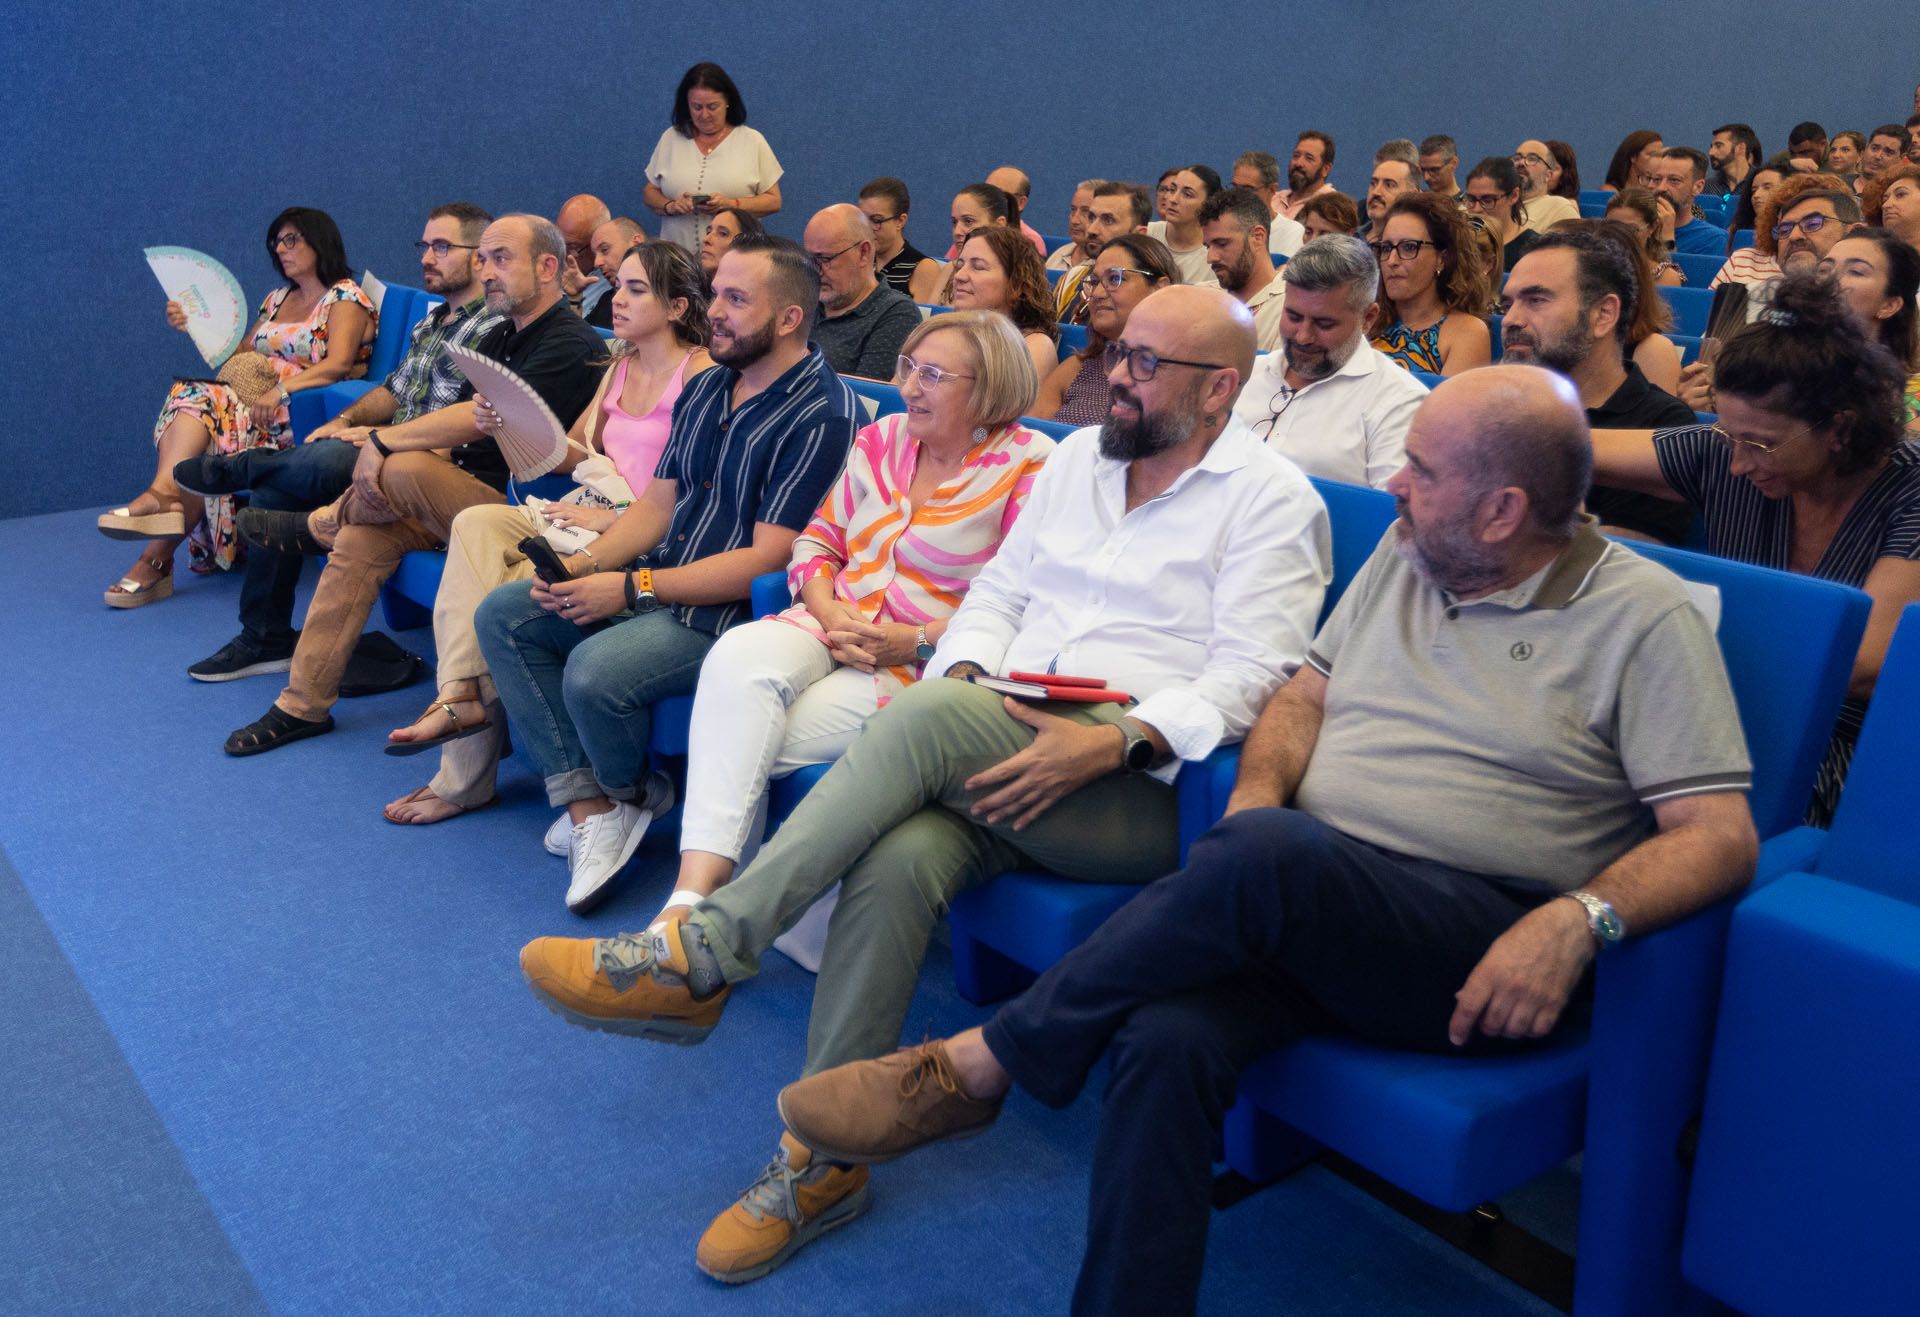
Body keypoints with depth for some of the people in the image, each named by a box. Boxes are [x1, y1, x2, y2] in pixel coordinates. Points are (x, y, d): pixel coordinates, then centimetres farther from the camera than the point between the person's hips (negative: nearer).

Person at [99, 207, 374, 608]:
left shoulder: (344, 296, 1)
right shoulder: (277, 299, 25)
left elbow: (338, 365, -15)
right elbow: (238, 355, 23)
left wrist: (280, 390, -26)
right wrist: (196, 326, 10)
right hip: (255, 399, 6)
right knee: (191, 394, -24)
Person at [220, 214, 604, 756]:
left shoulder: (572, 345, -14)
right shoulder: (499, 338, 16)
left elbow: (480, 419, -23)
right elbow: (455, 436, 15)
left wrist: (384, 442, -16)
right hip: (464, 494, 9)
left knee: (403, 471, -28)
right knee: (365, 536, -11)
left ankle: (320, 526, 7)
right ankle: (304, 704, -4)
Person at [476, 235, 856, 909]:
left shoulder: (823, 416, -15)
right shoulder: (705, 389, 13)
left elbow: (766, 559, -20)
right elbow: (657, 503, 16)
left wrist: (632, 588, -20)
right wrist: (586, 564, -4)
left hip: (732, 608, -9)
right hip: (655, 586, 9)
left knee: (595, 670, -31)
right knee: (501, 615, -1)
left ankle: (633, 795, 4)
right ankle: (587, 805, -9)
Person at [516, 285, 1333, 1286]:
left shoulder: (1273, 499, 1)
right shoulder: (1076, 457, 21)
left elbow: (1253, 676, -9)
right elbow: (999, 591, 20)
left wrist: (1112, 743, -22)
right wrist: (964, 676, -2)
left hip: (1142, 788, -5)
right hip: (1001, 757, 5)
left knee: (925, 717, -31)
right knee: (899, 855, -28)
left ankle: (700, 957, -26)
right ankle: (822, 1159, -17)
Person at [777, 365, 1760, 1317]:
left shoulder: (1644, 615, -1)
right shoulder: (1404, 552, 17)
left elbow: (1721, 836, -6)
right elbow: (1305, 695, 19)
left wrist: (1577, 920, -23)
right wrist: (1257, 793, -3)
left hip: (1482, 950, -5)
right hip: (1306, 906, 5)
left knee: (1266, 853, -35)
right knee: (1165, 1040, -29)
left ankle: (973, 1069, -18)